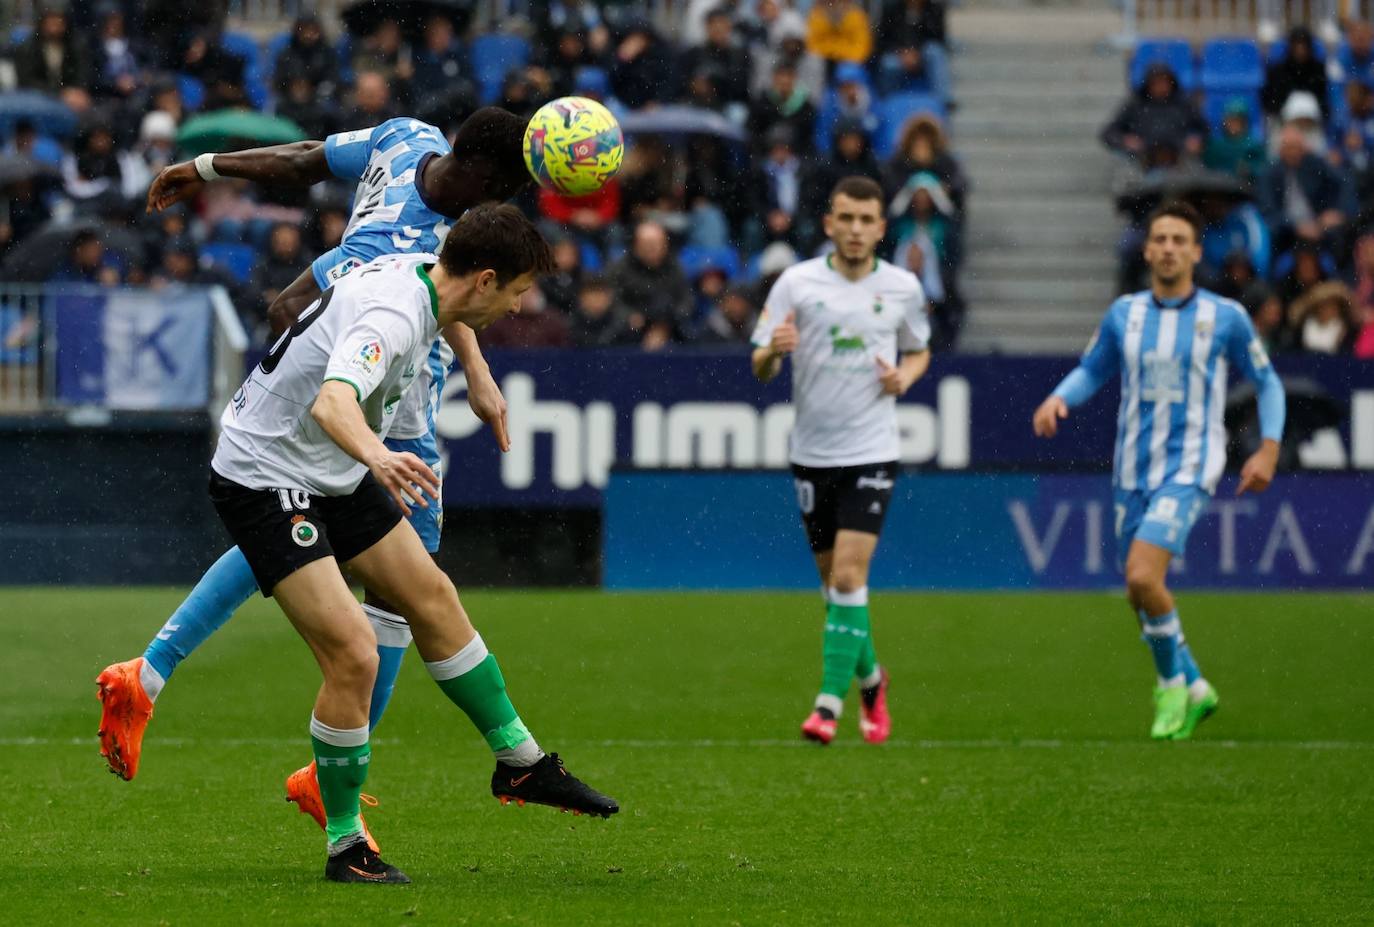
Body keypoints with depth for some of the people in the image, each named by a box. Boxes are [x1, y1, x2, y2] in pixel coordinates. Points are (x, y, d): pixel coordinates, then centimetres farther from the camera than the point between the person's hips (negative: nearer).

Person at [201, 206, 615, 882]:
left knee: (432, 599, 17)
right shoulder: (392, 315, -31)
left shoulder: (421, 274, -1)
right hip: (263, 479, -10)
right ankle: (344, 846, -2)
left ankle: (519, 762, 33)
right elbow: (331, 402, -50)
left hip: (337, 473, 10)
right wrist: (375, 455, -68)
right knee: (354, 655, -16)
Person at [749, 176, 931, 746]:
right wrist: (773, 351, -23)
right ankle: (869, 677, 33)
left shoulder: (902, 288, 2)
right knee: (833, 581, 9)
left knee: (849, 576, -14)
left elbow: (919, 351, 19)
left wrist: (906, 376, -4)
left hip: (872, 452, -1)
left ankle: (830, 703, -14)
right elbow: (760, 367, 1)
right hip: (813, 453, 1)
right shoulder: (797, 282, -2)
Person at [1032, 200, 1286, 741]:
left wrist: (1268, 448, -2)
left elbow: (1267, 381, 8)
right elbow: (1092, 370, 18)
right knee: (1140, 594, 8)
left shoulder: (1225, 317, -3)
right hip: (1133, 471, 5)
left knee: (1142, 577, -22)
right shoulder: (1124, 315, 5)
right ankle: (1193, 691, 29)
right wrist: (1058, 398, -3)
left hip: (1189, 469, -5)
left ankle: (1173, 684, 0)